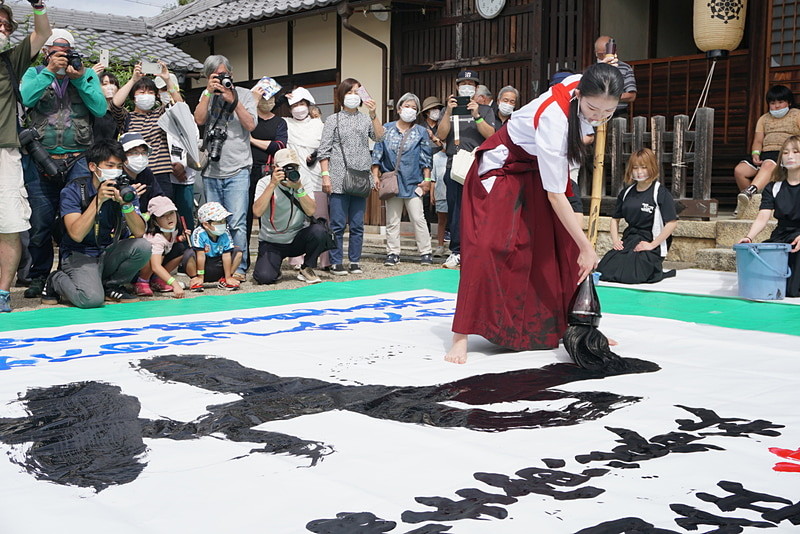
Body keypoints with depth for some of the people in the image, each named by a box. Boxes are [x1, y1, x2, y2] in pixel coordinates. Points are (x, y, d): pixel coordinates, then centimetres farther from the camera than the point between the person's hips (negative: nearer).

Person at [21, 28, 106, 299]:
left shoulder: (87, 74, 12)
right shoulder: (34, 73, 12)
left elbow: (101, 108, -3)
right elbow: (25, 98, -10)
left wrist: (79, 78, -9)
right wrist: (49, 71, -12)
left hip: (79, 160, 0)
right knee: (40, 223, 3)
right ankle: (38, 278, 17)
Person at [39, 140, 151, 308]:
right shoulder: (73, 190, -12)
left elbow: (139, 232, -13)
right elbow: (77, 234, -25)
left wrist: (126, 204, -30)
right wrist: (98, 200, -31)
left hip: (110, 254, 4)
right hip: (80, 255, -4)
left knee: (142, 246, -25)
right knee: (92, 299, -30)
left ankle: (111, 286, 1)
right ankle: (56, 281, 5)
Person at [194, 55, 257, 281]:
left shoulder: (243, 94, 7)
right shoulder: (207, 96, 14)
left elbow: (250, 125, -4)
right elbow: (199, 119, -3)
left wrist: (233, 100, -9)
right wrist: (209, 92, -6)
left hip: (237, 171, -3)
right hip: (211, 171, 3)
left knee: (237, 223, -9)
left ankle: (239, 268, -4)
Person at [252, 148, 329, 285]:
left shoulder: (303, 181, -4)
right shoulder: (264, 183, -10)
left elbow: (311, 211, -18)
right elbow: (257, 212, -27)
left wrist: (298, 188, -27)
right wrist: (273, 185, -30)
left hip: (298, 239, 2)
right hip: (271, 242, -2)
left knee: (318, 230, -29)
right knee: (264, 277, -25)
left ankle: (306, 269, -3)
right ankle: (275, 269, 15)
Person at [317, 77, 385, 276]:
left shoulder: (365, 120, 13)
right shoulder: (333, 120, 6)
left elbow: (378, 137, -3)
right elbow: (324, 151, 2)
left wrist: (373, 115, -13)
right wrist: (325, 176, -7)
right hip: (339, 180, -3)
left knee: (357, 224, 5)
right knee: (338, 224, -3)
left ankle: (354, 262, 12)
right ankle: (336, 262, 4)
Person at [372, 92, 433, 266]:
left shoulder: (421, 132, 8)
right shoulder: (386, 129, 9)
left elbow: (425, 158, 6)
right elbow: (377, 153, 8)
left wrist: (426, 179, 0)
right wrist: (376, 175, 1)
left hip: (413, 182, -2)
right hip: (391, 182, 2)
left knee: (418, 218, -5)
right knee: (392, 220, 5)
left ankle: (425, 252, 2)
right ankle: (393, 253, 11)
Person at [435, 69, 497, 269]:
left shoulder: (485, 110, 12)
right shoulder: (449, 109, 18)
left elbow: (490, 135, -3)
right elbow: (441, 135, 4)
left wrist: (476, 116, -15)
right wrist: (449, 112, -8)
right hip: (453, 164, 3)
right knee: (454, 209, 1)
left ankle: (457, 251, -6)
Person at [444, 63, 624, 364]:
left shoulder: (586, 87, -18)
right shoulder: (553, 118, -39)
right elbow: (555, 195, -34)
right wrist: (586, 247, -30)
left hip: (542, 167, 8)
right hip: (504, 167, -7)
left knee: (563, 246, 4)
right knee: (487, 246, -18)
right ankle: (461, 338, -15)